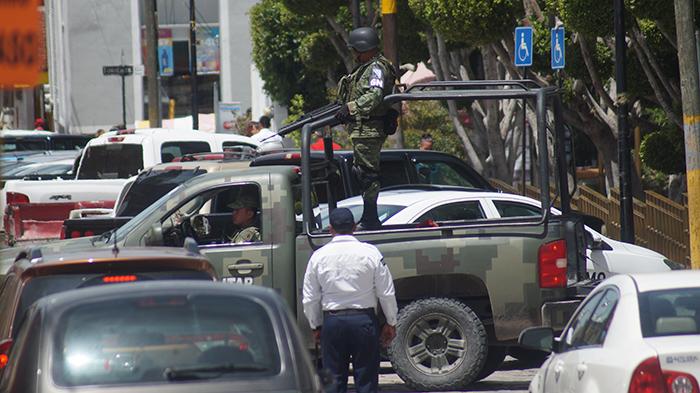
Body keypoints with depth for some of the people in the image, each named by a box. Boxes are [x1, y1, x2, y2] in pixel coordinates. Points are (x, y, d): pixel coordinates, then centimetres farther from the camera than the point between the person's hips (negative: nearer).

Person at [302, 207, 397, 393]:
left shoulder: (319, 256, 0)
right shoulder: (370, 253, -5)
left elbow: (310, 299, 5)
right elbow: (387, 293, -1)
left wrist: (316, 326, 19)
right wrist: (391, 323, 11)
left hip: (332, 321, 1)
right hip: (364, 320, -1)